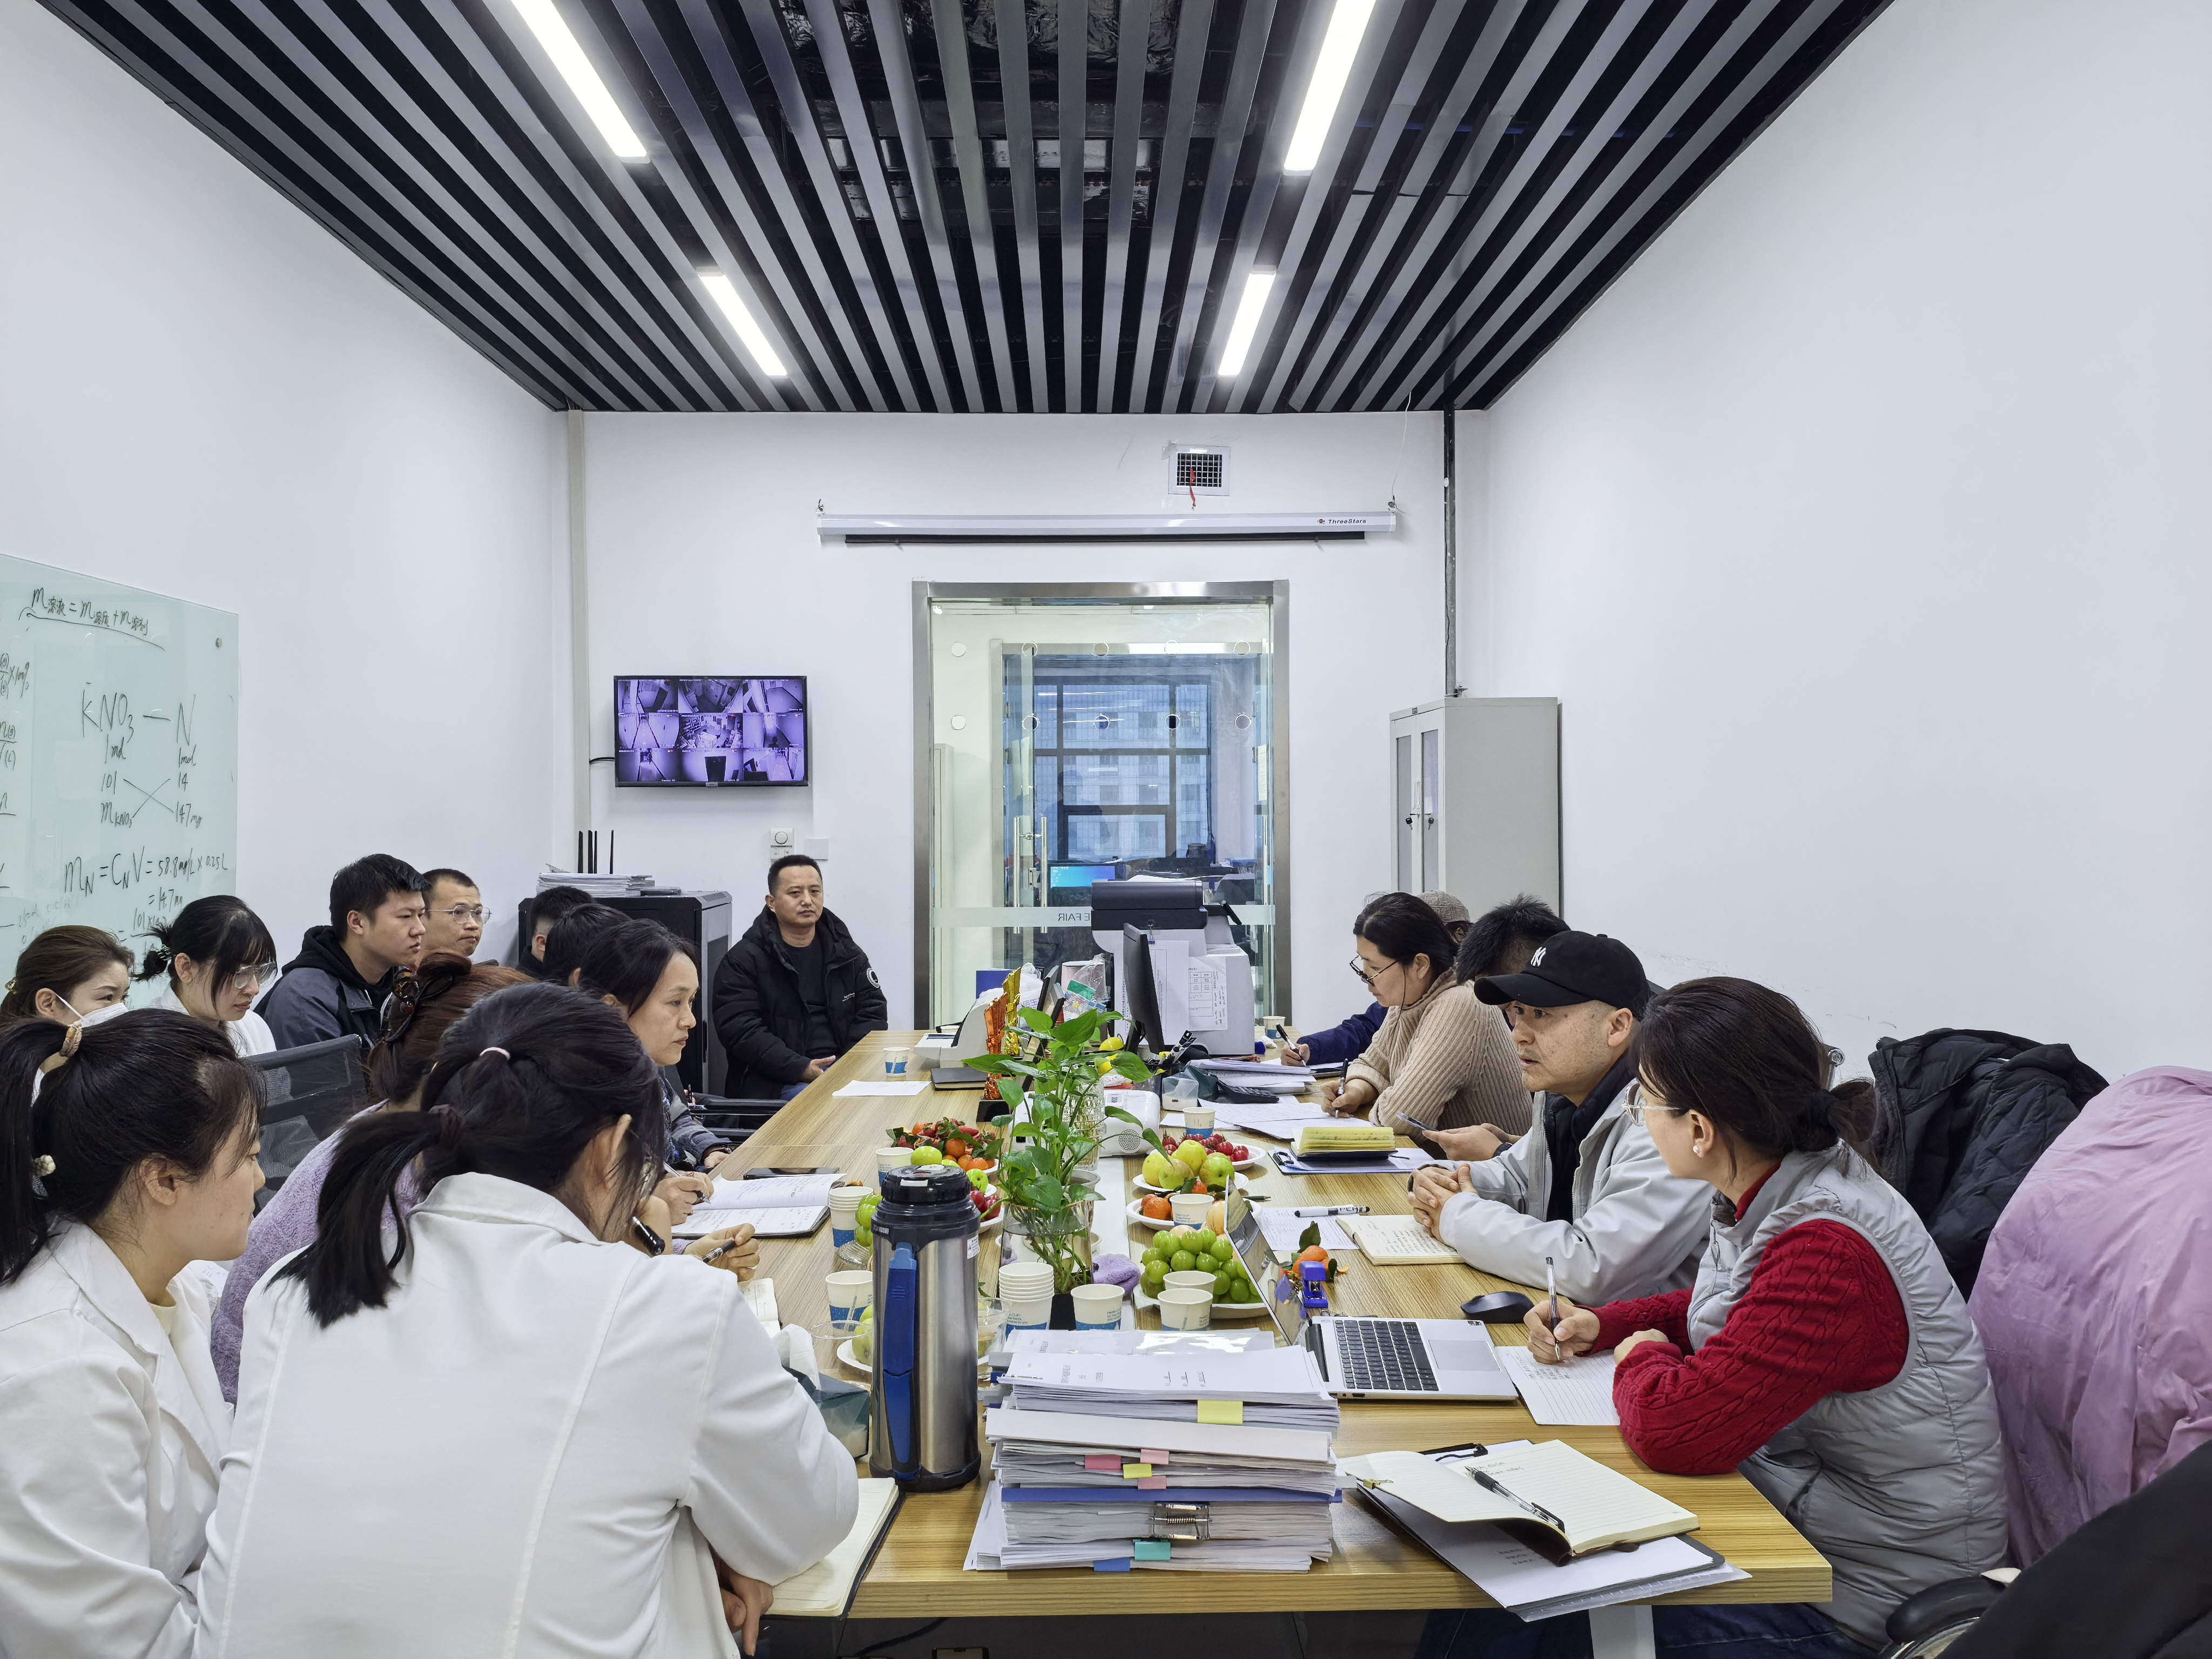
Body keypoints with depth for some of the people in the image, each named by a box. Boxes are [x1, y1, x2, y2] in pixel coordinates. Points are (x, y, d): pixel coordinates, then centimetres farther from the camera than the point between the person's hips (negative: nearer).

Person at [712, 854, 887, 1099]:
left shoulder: (846, 952, 16)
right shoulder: (743, 960, 1)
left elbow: (872, 1012, 14)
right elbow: (739, 1030, -9)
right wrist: (802, 1069, -20)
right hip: (778, 1083, -5)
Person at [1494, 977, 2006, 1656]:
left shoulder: (1828, 1253, -32)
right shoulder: (1780, 1190, -2)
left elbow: (1676, 1427, -35)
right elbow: (1721, 1311, 19)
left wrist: (1641, 1357, -12)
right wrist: (1601, 1325, 4)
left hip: (1859, 1586, -9)